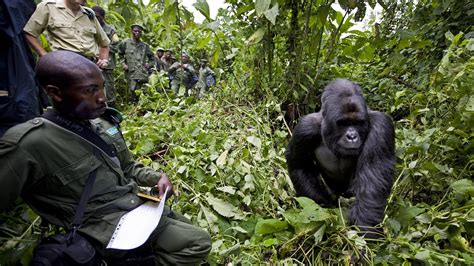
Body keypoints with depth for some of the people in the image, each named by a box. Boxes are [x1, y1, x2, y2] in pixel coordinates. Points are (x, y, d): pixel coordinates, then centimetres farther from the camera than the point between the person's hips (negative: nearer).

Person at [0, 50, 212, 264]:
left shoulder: (105, 123, 2)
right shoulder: (28, 143, -21)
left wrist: (156, 177, -1)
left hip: (138, 205, 8)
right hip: (109, 226, -7)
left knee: (188, 231, 19)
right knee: (198, 242, -10)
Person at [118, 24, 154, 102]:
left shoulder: (145, 46, 15)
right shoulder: (125, 43, 7)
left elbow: (152, 57, 25)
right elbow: (120, 54, 15)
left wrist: (149, 65, 11)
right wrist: (123, 64, 2)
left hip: (144, 74, 2)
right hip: (131, 73, -2)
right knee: (133, 92, -7)